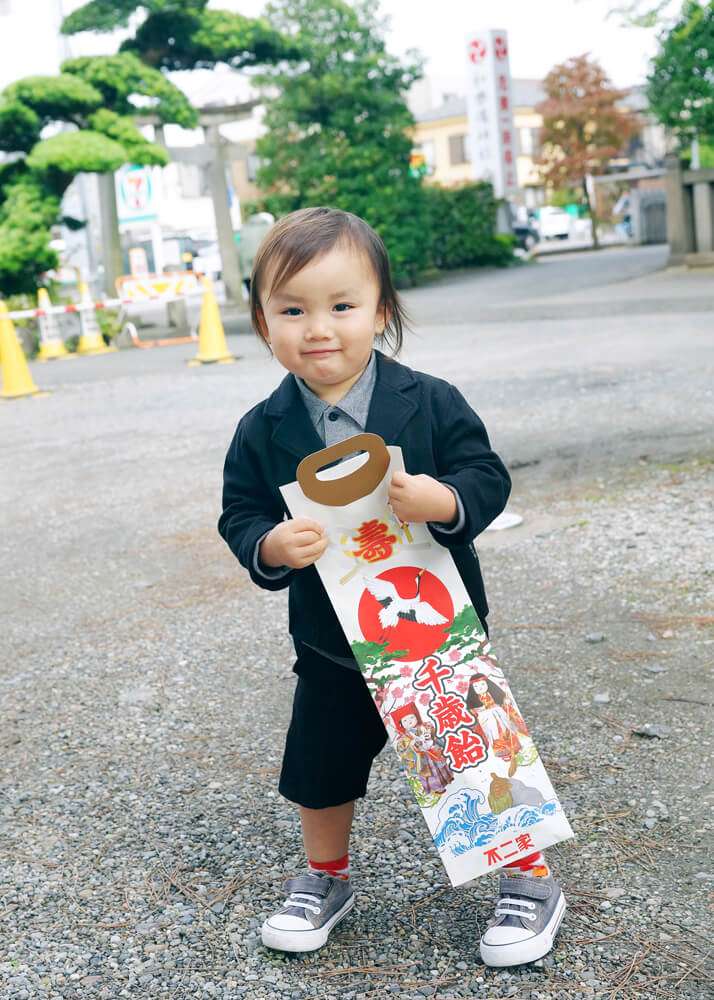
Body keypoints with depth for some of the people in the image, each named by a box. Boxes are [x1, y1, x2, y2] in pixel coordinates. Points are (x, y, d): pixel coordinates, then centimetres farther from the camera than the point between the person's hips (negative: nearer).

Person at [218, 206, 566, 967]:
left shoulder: (431, 403, -12)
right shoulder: (262, 433, -6)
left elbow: (489, 477, -10)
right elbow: (239, 515, -3)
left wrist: (446, 501, -31)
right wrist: (270, 547, -24)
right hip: (331, 641, 3)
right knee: (320, 765, 16)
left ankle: (529, 877, 31)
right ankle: (325, 878, 42)